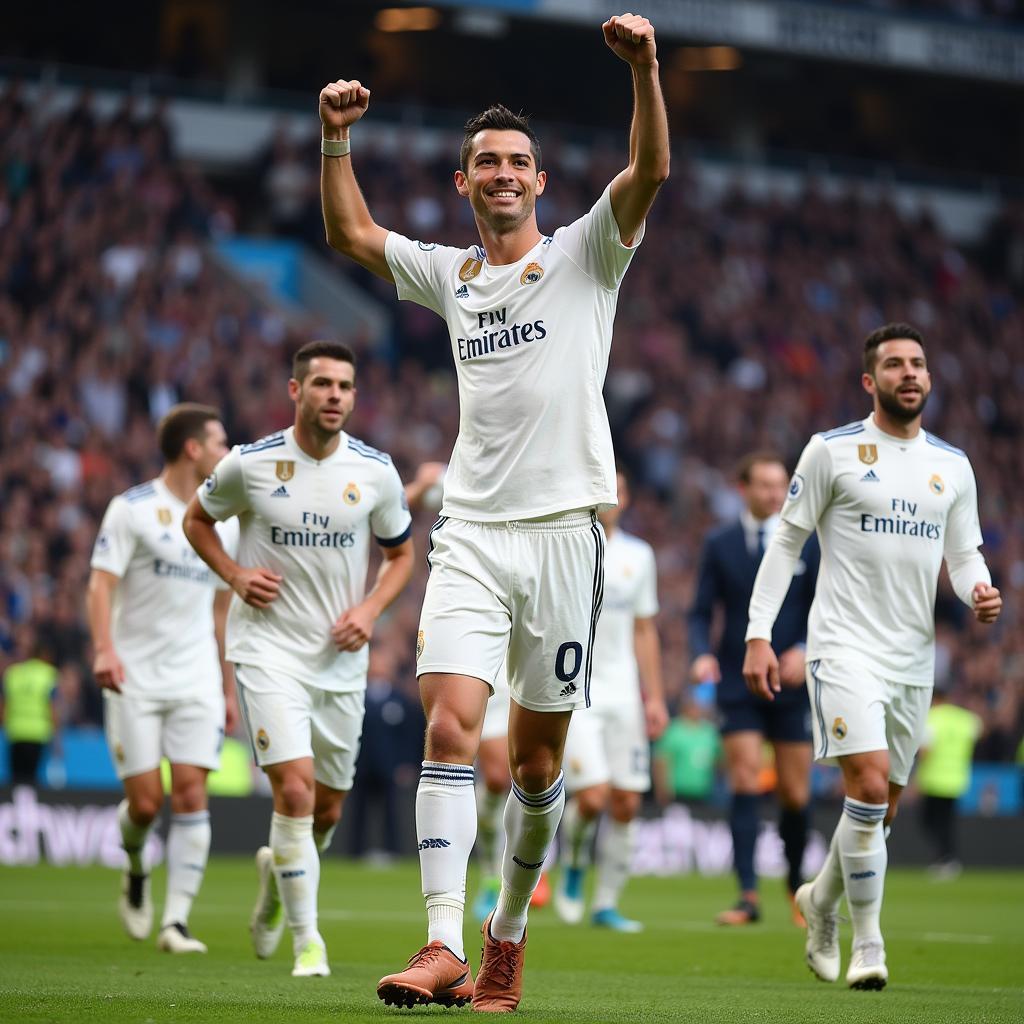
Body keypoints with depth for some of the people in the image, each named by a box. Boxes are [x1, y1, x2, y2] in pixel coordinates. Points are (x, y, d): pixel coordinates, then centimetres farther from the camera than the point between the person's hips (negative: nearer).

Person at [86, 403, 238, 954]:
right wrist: (104, 649, -25)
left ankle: (176, 921, -8)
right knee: (145, 801, -6)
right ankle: (135, 868, 29)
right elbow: (101, 583, -9)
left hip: (197, 680, 4)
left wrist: (228, 688, 18)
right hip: (135, 678, -4)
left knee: (191, 793, -9)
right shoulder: (133, 508, -3)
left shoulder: (225, 522, 13)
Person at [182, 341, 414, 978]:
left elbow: (402, 554, 12)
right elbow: (197, 519, 11)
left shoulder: (376, 472, -1)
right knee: (295, 787, -19)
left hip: (342, 658, 3)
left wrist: (371, 608, -6)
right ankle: (308, 940, -10)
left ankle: (277, 873, 44)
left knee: (327, 810, 10)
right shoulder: (251, 464, -6)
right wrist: (235, 575, -6)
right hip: (269, 646, -3)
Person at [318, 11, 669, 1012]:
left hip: (564, 527, -2)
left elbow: (648, 172, -10)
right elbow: (348, 231, 25)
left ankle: (508, 935, 21)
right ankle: (442, 947, -21)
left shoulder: (585, 255, 5)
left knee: (537, 756, 3)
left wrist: (643, 70, -23)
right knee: (451, 723, -15)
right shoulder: (449, 275, 15)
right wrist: (336, 137, 13)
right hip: (471, 533, 2)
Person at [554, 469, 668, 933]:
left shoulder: (638, 555, 11)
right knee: (592, 797, -16)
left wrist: (655, 697, 12)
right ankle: (572, 868, 13)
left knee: (626, 803, 0)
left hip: (623, 692, 4)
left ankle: (607, 903, 11)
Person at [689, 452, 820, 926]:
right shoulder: (718, 544, 3)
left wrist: (805, 651, -16)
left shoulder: (808, 541, 2)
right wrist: (702, 654, -15)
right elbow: (701, 612, 3)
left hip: (791, 686, 0)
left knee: (795, 794, 4)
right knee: (744, 785, -11)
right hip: (736, 685, 0)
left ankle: (797, 885, 26)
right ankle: (748, 896, -13)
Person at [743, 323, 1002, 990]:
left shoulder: (953, 466, 11)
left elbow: (964, 556, 15)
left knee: (886, 804, 11)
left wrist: (979, 593, -10)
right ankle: (868, 944, -10)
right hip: (846, 647, -5)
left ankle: (821, 899, 38)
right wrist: (759, 635, -6)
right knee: (870, 785, -19)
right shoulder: (832, 451, -2)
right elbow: (787, 542, 0)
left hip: (915, 657, 5)